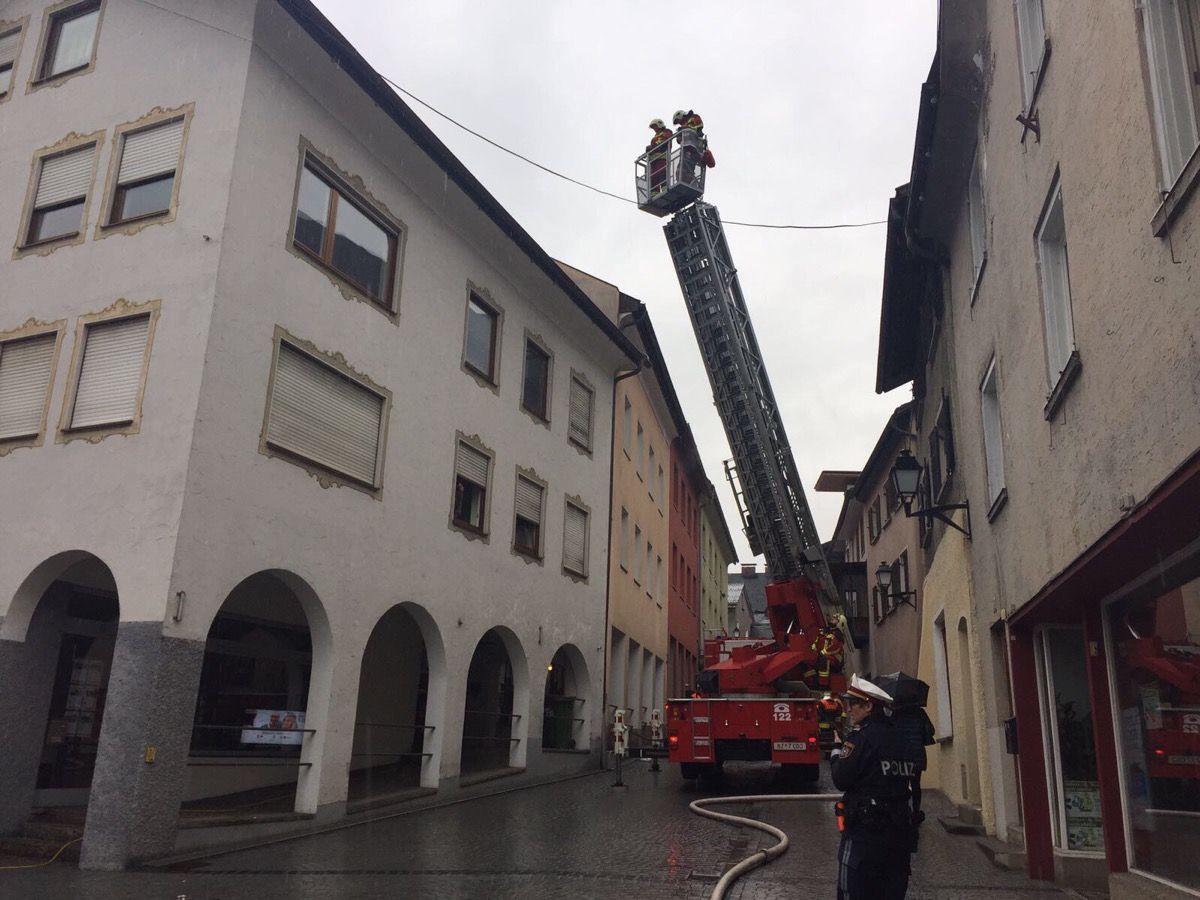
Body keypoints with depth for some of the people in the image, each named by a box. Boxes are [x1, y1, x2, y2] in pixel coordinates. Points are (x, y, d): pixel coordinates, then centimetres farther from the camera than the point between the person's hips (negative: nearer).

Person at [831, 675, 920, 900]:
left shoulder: (862, 737, -13)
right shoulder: (901, 739, 9)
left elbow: (841, 780, -16)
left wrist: (836, 753, 3)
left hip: (865, 830, -7)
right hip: (900, 831, 8)